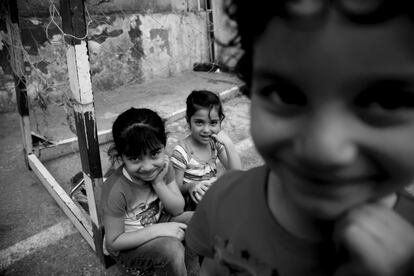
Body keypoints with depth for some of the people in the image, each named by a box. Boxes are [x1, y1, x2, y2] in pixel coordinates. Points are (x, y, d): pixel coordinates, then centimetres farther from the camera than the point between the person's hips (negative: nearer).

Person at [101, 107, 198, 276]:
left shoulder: (162, 166, -15)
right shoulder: (116, 191, -32)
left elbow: (178, 210, -10)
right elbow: (113, 242, -23)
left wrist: (158, 183, -27)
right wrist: (158, 230, -28)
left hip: (157, 222, 6)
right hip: (126, 245, -6)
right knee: (173, 249, -30)